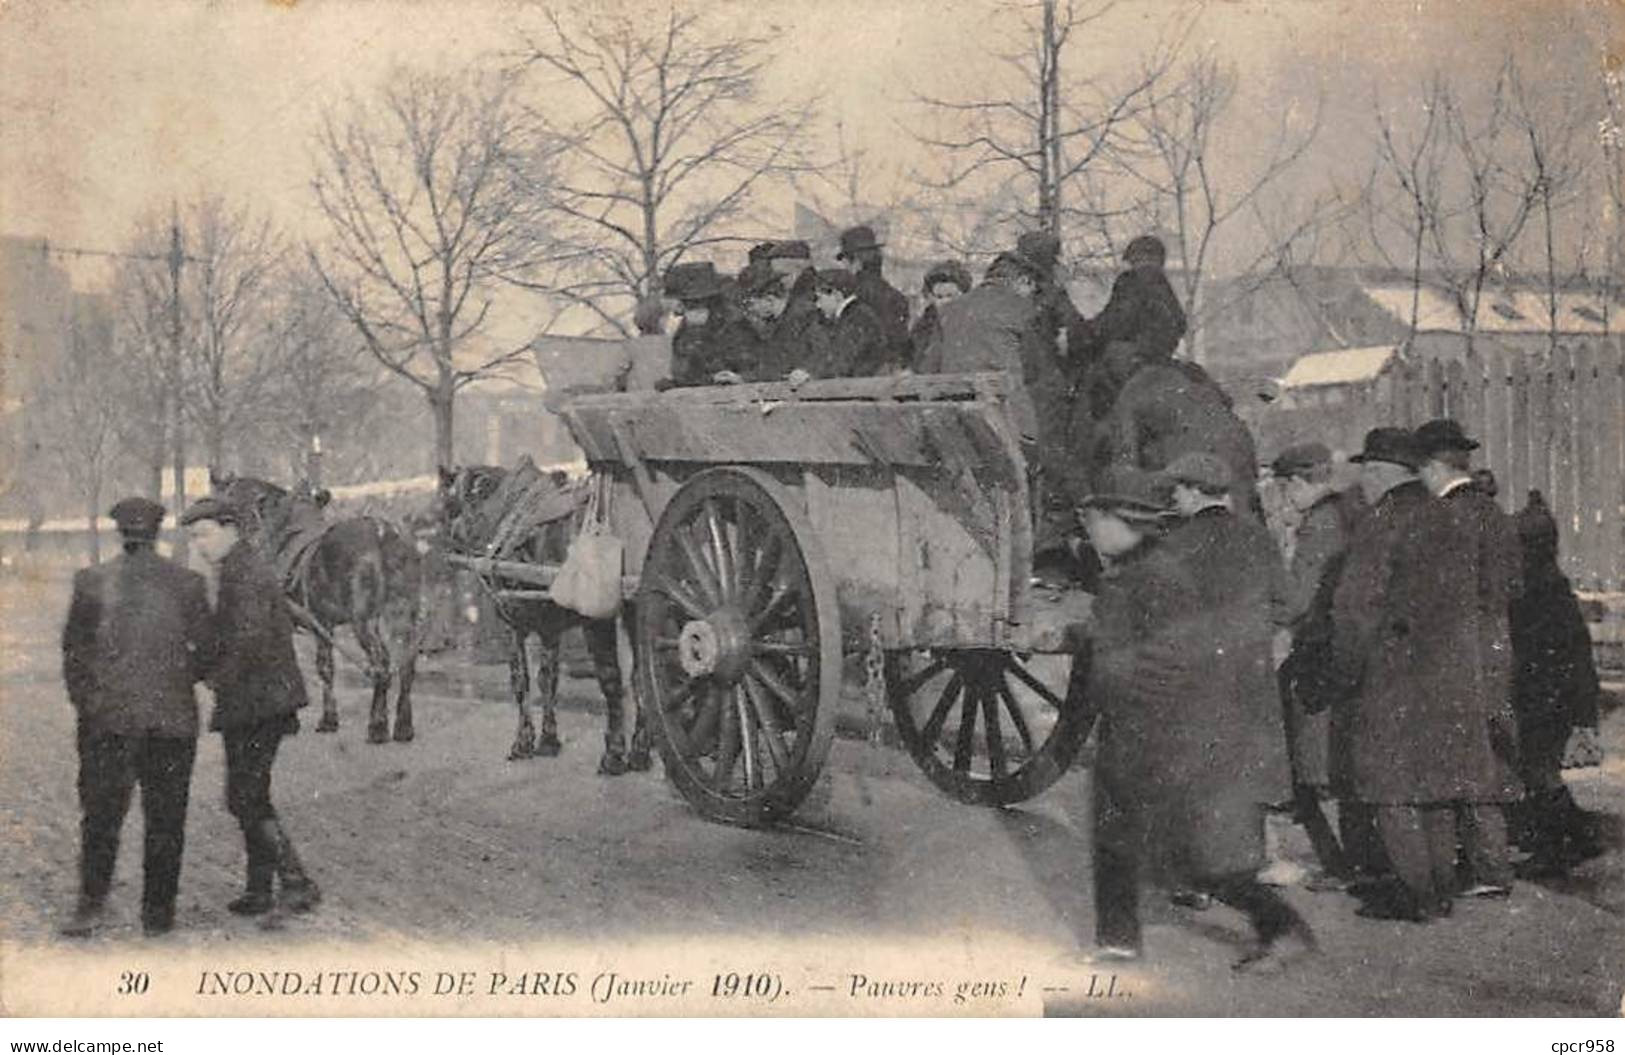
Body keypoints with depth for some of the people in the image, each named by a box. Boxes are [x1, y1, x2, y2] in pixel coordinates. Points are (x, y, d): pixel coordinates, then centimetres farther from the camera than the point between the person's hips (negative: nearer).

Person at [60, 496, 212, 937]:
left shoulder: (91, 582, -2)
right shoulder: (187, 583, -3)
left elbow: (74, 650, 2)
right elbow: (206, 649, 1)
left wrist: (84, 701, 13)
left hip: (107, 718, 0)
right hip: (172, 716, 0)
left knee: (101, 814, 8)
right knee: (165, 818, 8)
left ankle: (92, 904, -1)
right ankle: (158, 911, 11)